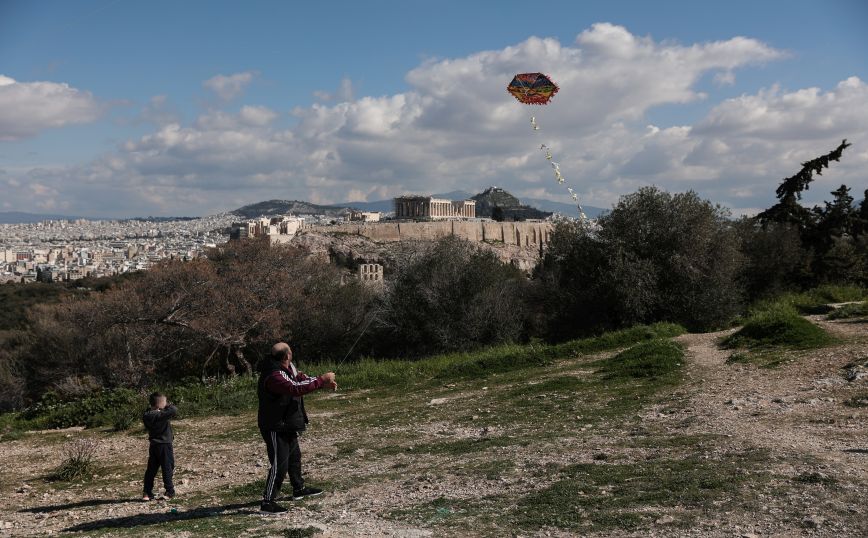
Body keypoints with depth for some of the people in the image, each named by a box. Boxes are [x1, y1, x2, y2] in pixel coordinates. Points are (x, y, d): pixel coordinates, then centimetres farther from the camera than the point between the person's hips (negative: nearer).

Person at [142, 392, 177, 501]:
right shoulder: (160, 415, -21)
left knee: (151, 470, 11)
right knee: (167, 469, 5)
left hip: (153, 446, 7)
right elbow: (174, 410, -29)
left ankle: (147, 493, 13)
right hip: (164, 445, -7)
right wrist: (167, 405, -9)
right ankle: (169, 491, 12)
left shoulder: (146, 415, 2)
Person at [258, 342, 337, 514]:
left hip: (287, 424, 11)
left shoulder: (289, 367, 1)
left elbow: (302, 379, 12)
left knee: (294, 456, 25)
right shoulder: (274, 376, -30)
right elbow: (297, 388, -38)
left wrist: (324, 383, -2)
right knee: (279, 464, -10)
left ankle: (299, 489, 43)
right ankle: (268, 502, -4)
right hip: (275, 427, -11)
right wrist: (322, 379, -30)